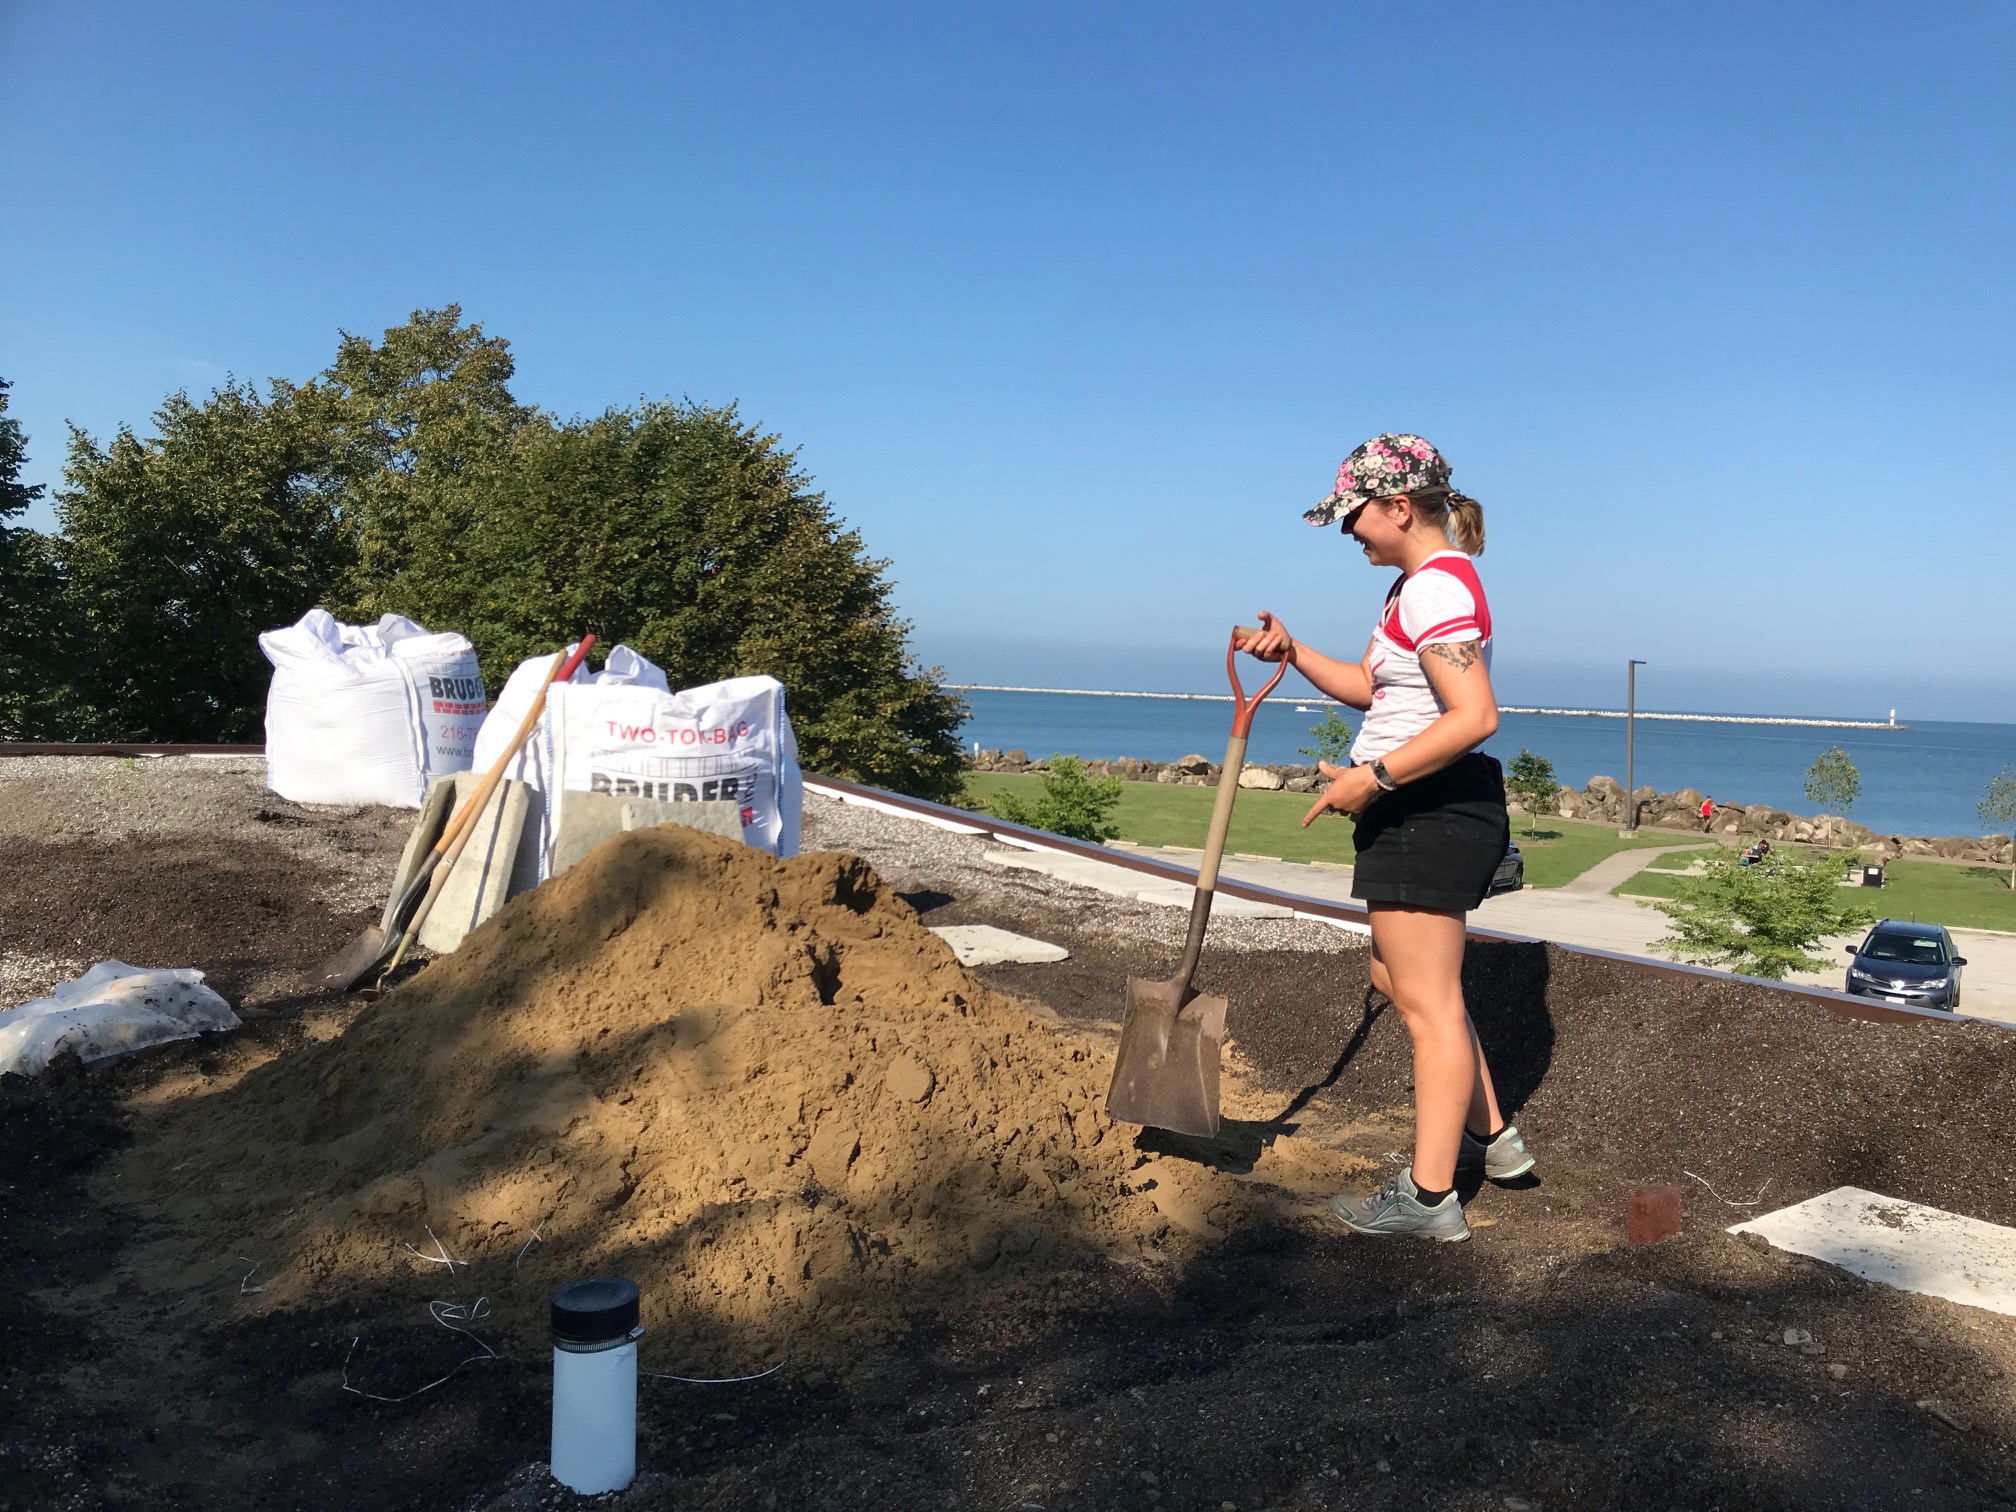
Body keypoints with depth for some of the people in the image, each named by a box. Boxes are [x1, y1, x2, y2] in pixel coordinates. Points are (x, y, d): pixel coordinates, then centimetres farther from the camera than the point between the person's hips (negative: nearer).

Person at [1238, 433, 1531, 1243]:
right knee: (1399, 981, 21)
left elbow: (1474, 716, -27)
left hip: (1430, 810, -11)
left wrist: (1372, 777, -24)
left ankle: (1430, 1199, 6)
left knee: (1427, 1003, -4)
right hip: (1416, 811, 11)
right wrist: (1292, 651, 9)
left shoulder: (1435, 586, -18)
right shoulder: (1423, 582, 16)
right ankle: (1490, 1137, 32)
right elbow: (1371, 687, 21)